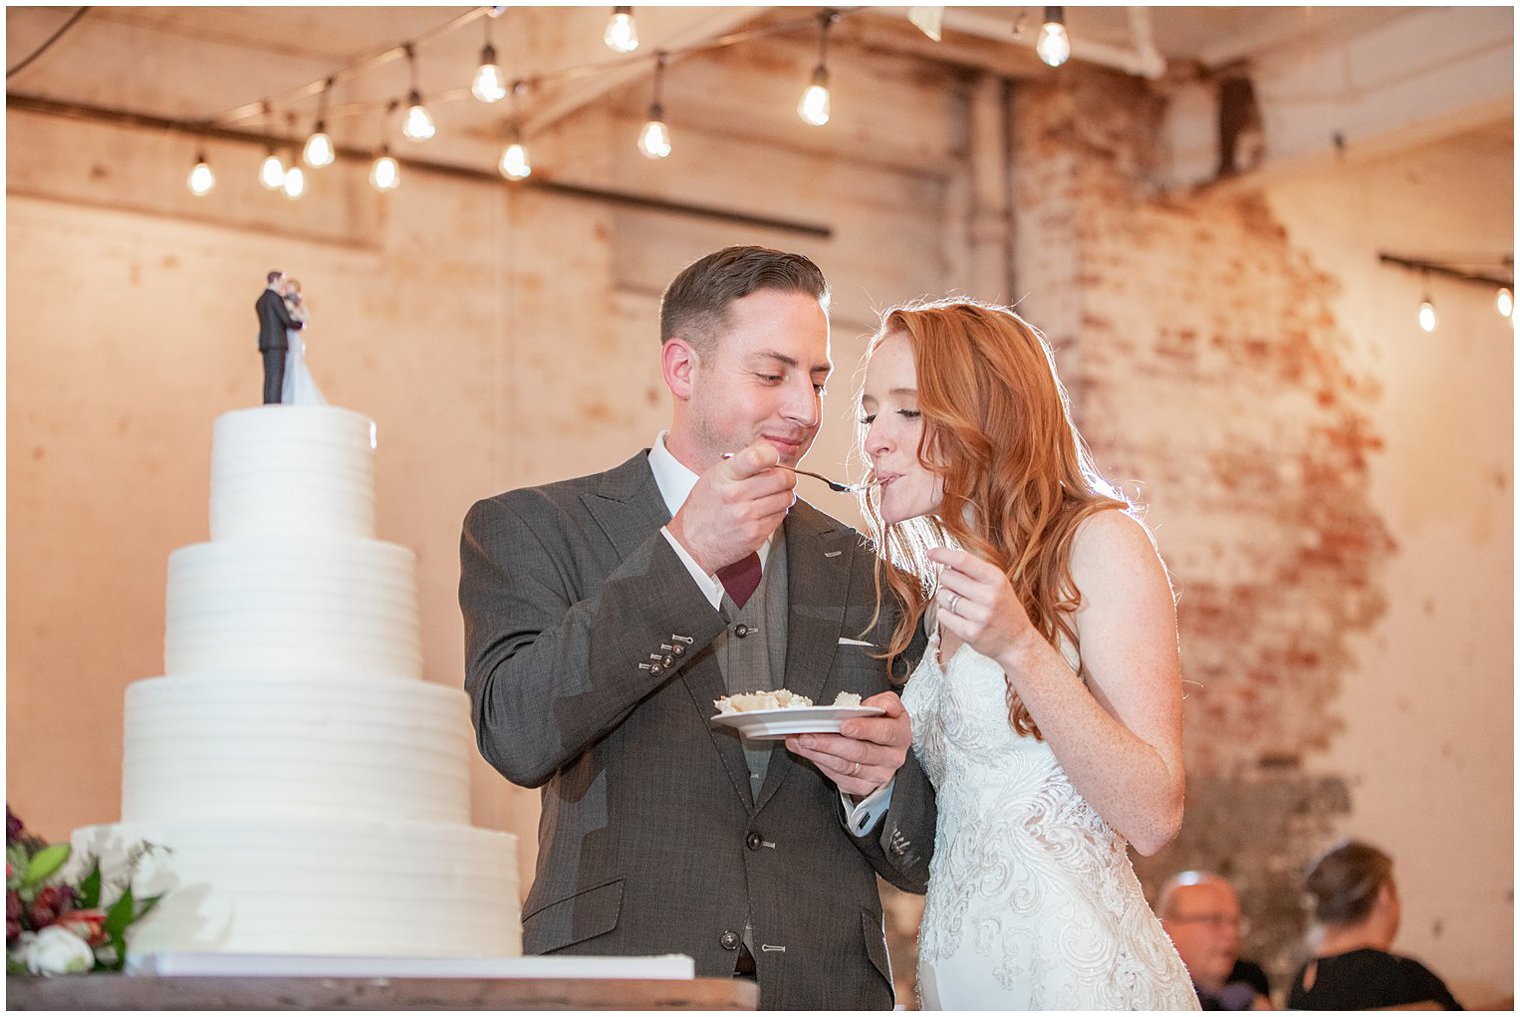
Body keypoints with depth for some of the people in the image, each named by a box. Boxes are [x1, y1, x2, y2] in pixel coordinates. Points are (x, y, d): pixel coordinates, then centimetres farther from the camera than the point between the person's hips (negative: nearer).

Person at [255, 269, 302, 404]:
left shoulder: (259, 301, 19)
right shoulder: (275, 297, -8)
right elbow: (287, 321, -12)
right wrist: (301, 324, 6)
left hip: (265, 343, 8)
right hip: (276, 342, -8)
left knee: (269, 379, 5)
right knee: (276, 378, -11)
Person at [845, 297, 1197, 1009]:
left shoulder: (1100, 543, -8)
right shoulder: (942, 587, 13)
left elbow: (1153, 816, -16)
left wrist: (1022, 650, -23)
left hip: (1076, 971, -7)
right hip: (953, 972, 7)